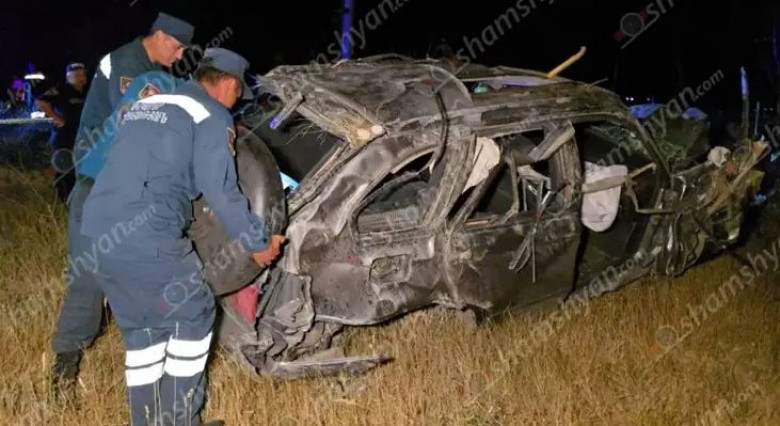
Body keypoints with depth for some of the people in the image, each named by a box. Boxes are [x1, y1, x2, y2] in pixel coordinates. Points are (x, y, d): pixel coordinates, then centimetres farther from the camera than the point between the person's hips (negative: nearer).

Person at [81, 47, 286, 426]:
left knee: (140, 327, 20)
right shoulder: (212, 115, 0)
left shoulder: (143, 106, 23)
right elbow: (221, 191, -6)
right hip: (147, 239, -8)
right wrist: (258, 242, 4)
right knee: (192, 316, 12)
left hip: (98, 233, 8)